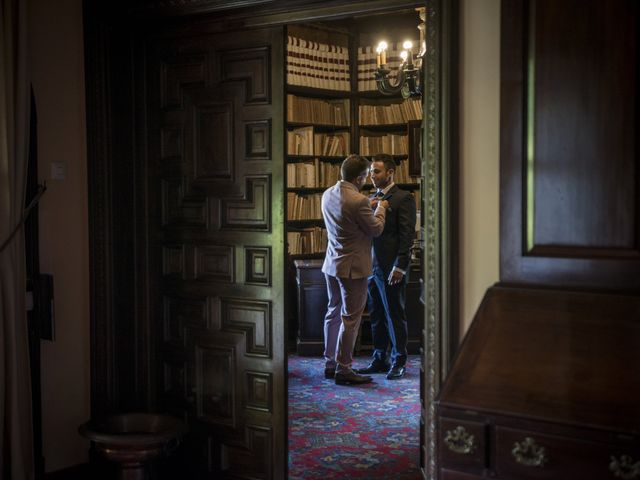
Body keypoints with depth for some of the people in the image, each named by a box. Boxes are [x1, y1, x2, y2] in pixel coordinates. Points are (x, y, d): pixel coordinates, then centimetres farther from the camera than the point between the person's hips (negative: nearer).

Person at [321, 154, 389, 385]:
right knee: (350, 318, 0)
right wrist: (380, 208, 7)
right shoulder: (358, 201, -23)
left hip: (332, 264, 9)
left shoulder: (328, 194, 3)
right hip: (353, 267, -9)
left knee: (333, 313, 16)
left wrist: (370, 205, 19)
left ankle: (330, 364, 24)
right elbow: (376, 229, -10)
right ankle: (343, 370, 5)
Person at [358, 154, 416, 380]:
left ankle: (398, 362, 12)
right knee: (376, 316, 13)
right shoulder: (373, 198, 15)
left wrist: (400, 266, -18)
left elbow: (407, 234, -14)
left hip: (392, 268, -7)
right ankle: (379, 360, 22)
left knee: (395, 315, 2)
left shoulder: (403, 198, -8)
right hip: (373, 267, 7)